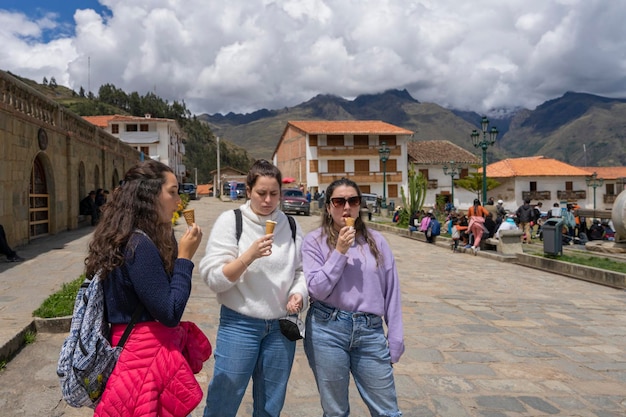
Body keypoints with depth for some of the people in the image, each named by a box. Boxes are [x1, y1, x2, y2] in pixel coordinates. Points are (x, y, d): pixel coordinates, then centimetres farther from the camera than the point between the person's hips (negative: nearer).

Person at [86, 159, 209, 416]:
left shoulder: (127, 239, 7)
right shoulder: (139, 244, -23)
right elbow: (170, 313, -22)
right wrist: (185, 256, -17)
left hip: (137, 348, 10)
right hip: (147, 355, -10)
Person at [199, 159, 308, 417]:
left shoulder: (290, 225, 3)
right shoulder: (230, 220, -8)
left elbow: (300, 270, 12)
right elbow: (212, 278, -12)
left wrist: (299, 294, -8)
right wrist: (250, 255, -24)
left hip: (281, 326, 4)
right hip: (239, 325, -3)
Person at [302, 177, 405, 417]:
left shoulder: (376, 241, 4)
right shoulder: (315, 241, -2)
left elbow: (391, 292, 6)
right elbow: (316, 289, -10)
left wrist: (395, 339, 5)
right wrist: (339, 252, -15)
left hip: (370, 332, 2)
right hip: (328, 330, -1)